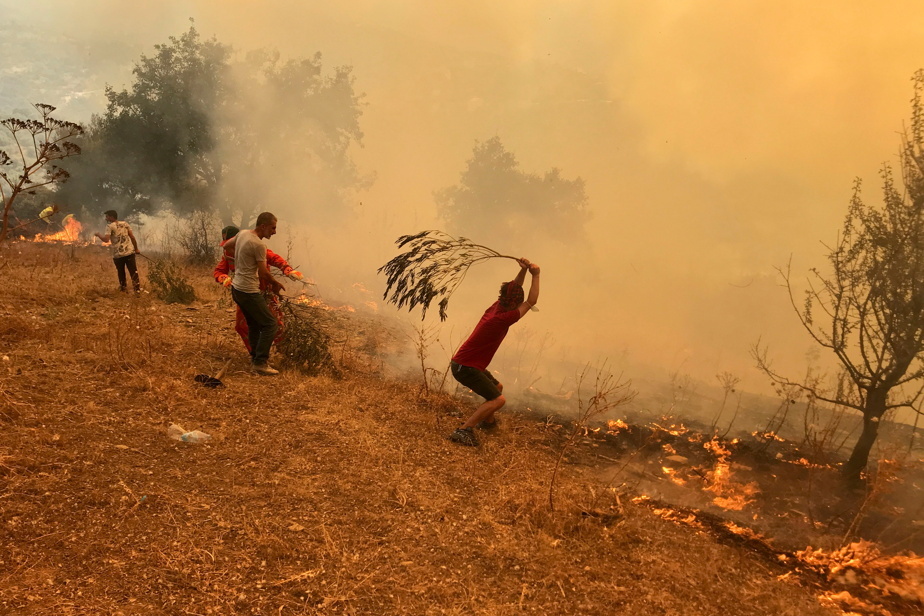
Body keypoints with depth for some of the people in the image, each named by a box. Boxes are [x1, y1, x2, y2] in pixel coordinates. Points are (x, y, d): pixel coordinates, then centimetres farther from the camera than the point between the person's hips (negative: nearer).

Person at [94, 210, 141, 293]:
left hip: (118, 254, -3)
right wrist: (136, 249, 13)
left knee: (121, 272, 15)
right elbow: (132, 237, 6)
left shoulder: (110, 226, -3)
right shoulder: (125, 224, 9)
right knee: (133, 271, 2)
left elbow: (106, 239, -16)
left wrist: (98, 235, 2)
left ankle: (123, 287, 26)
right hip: (130, 252, 3)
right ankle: (137, 288, -1)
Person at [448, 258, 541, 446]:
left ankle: (488, 421, 46)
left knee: (497, 387, 28)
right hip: (465, 367, -10)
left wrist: (523, 270, 1)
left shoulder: (496, 307, 2)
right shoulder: (502, 318, -23)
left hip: (465, 363, 10)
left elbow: (514, 289, 16)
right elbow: (531, 302, -17)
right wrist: (535, 275, -9)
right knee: (498, 400, -17)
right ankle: (463, 431, -21)